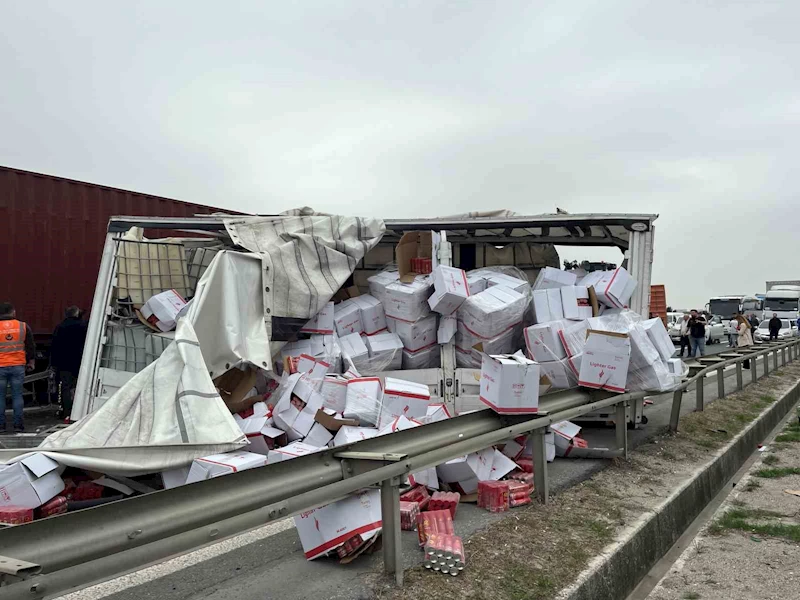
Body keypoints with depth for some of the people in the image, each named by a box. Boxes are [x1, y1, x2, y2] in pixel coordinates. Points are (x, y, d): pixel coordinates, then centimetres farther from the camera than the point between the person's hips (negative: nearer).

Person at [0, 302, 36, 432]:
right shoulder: (23, 326, 2)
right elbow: (31, 346, 7)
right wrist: (31, 362, 18)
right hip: (18, 366, 1)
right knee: (17, 395, 5)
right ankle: (18, 425, 5)